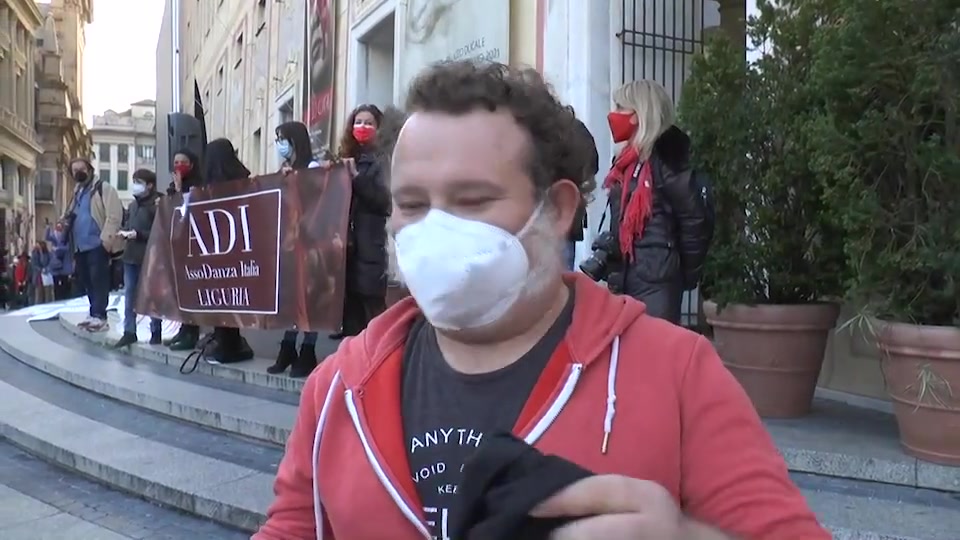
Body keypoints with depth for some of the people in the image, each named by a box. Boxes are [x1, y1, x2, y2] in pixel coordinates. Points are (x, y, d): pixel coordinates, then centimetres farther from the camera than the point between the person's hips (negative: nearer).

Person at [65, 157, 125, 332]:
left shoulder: (103, 188, -4)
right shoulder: (77, 193, 23)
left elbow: (114, 215, -14)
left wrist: (106, 239, -22)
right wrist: (66, 220, 10)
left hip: (97, 243, -9)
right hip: (80, 245, 9)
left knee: (98, 280, -13)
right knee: (86, 281, 11)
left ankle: (99, 316, -13)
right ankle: (95, 315, 18)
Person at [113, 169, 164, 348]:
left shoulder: (157, 204, -9)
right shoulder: (132, 204, 15)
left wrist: (139, 234, -19)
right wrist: (124, 232, 2)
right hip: (131, 254, 7)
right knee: (129, 293, 7)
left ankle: (155, 332, 12)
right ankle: (129, 332, 12)